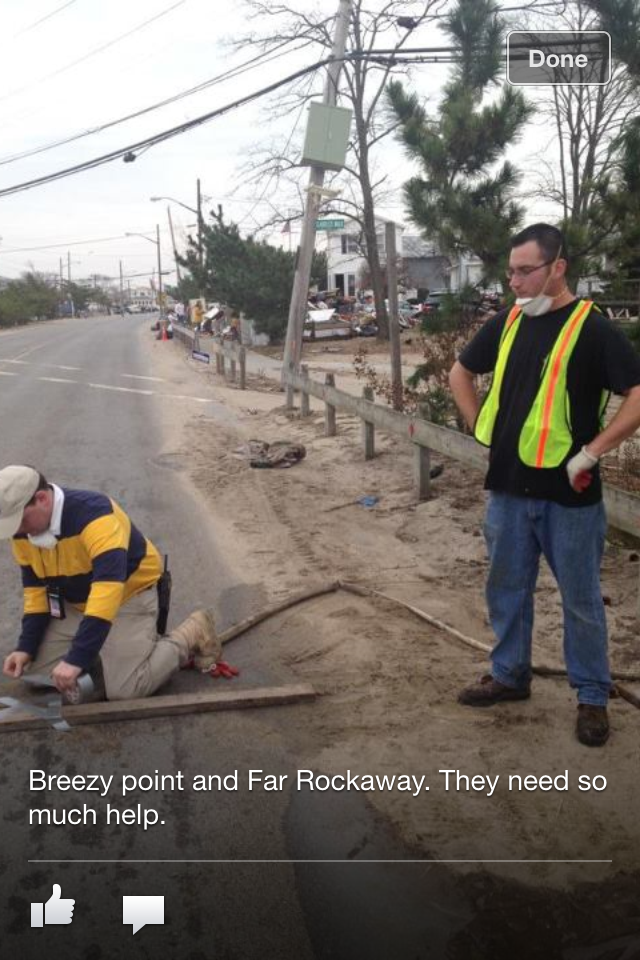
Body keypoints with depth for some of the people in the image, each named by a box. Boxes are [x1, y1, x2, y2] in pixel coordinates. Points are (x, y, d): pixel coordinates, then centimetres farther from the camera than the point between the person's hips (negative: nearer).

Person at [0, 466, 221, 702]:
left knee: (123, 691, -19)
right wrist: (26, 647, -7)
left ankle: (192, 634, 2)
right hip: (74, 604, 7)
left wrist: (77, 658, -45)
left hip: (129, 597, -7)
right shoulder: (22, 533, -10)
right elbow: (35, 588, 3)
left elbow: (108, 587, -43)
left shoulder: (94, 514, -35)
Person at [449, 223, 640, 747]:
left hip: (568, 495, -5)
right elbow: (461, 372, 20)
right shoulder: (506, 322, 5)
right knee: (507, 588, 17)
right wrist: (482, 429, 10)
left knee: (581, 599, 8)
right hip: (508, 487, 5)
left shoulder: (592, 328, -11)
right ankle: (509, 675, 36)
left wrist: (590, 453, -19)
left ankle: (593, 697, 25)